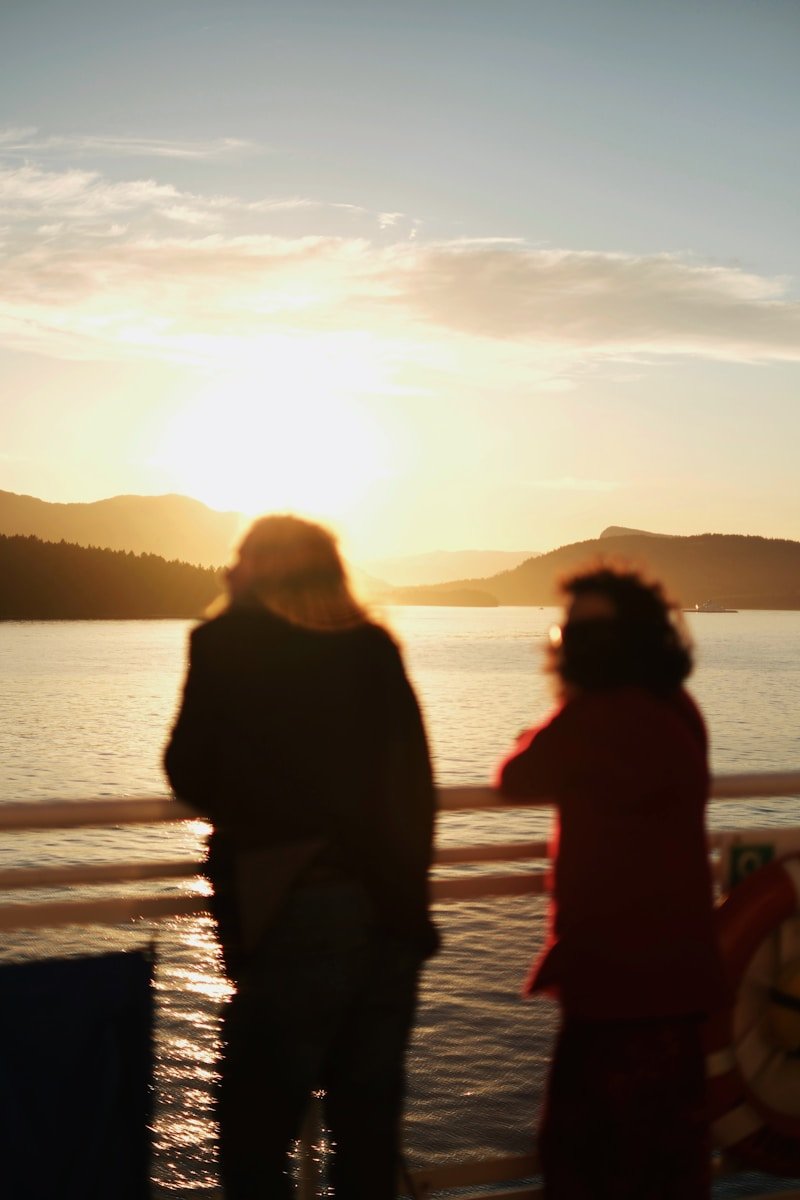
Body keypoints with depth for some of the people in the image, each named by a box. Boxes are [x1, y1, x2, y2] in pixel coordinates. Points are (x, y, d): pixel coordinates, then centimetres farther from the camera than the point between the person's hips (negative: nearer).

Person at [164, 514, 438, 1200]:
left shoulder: (227, 646, -2)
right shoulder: (377, 649, 9)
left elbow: (190, 777, 3)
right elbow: (415, 788, 10)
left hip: (290, 910, -5)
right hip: (393, 913, 5)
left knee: (255, 1139, 4)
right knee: (369, 1128, 14)